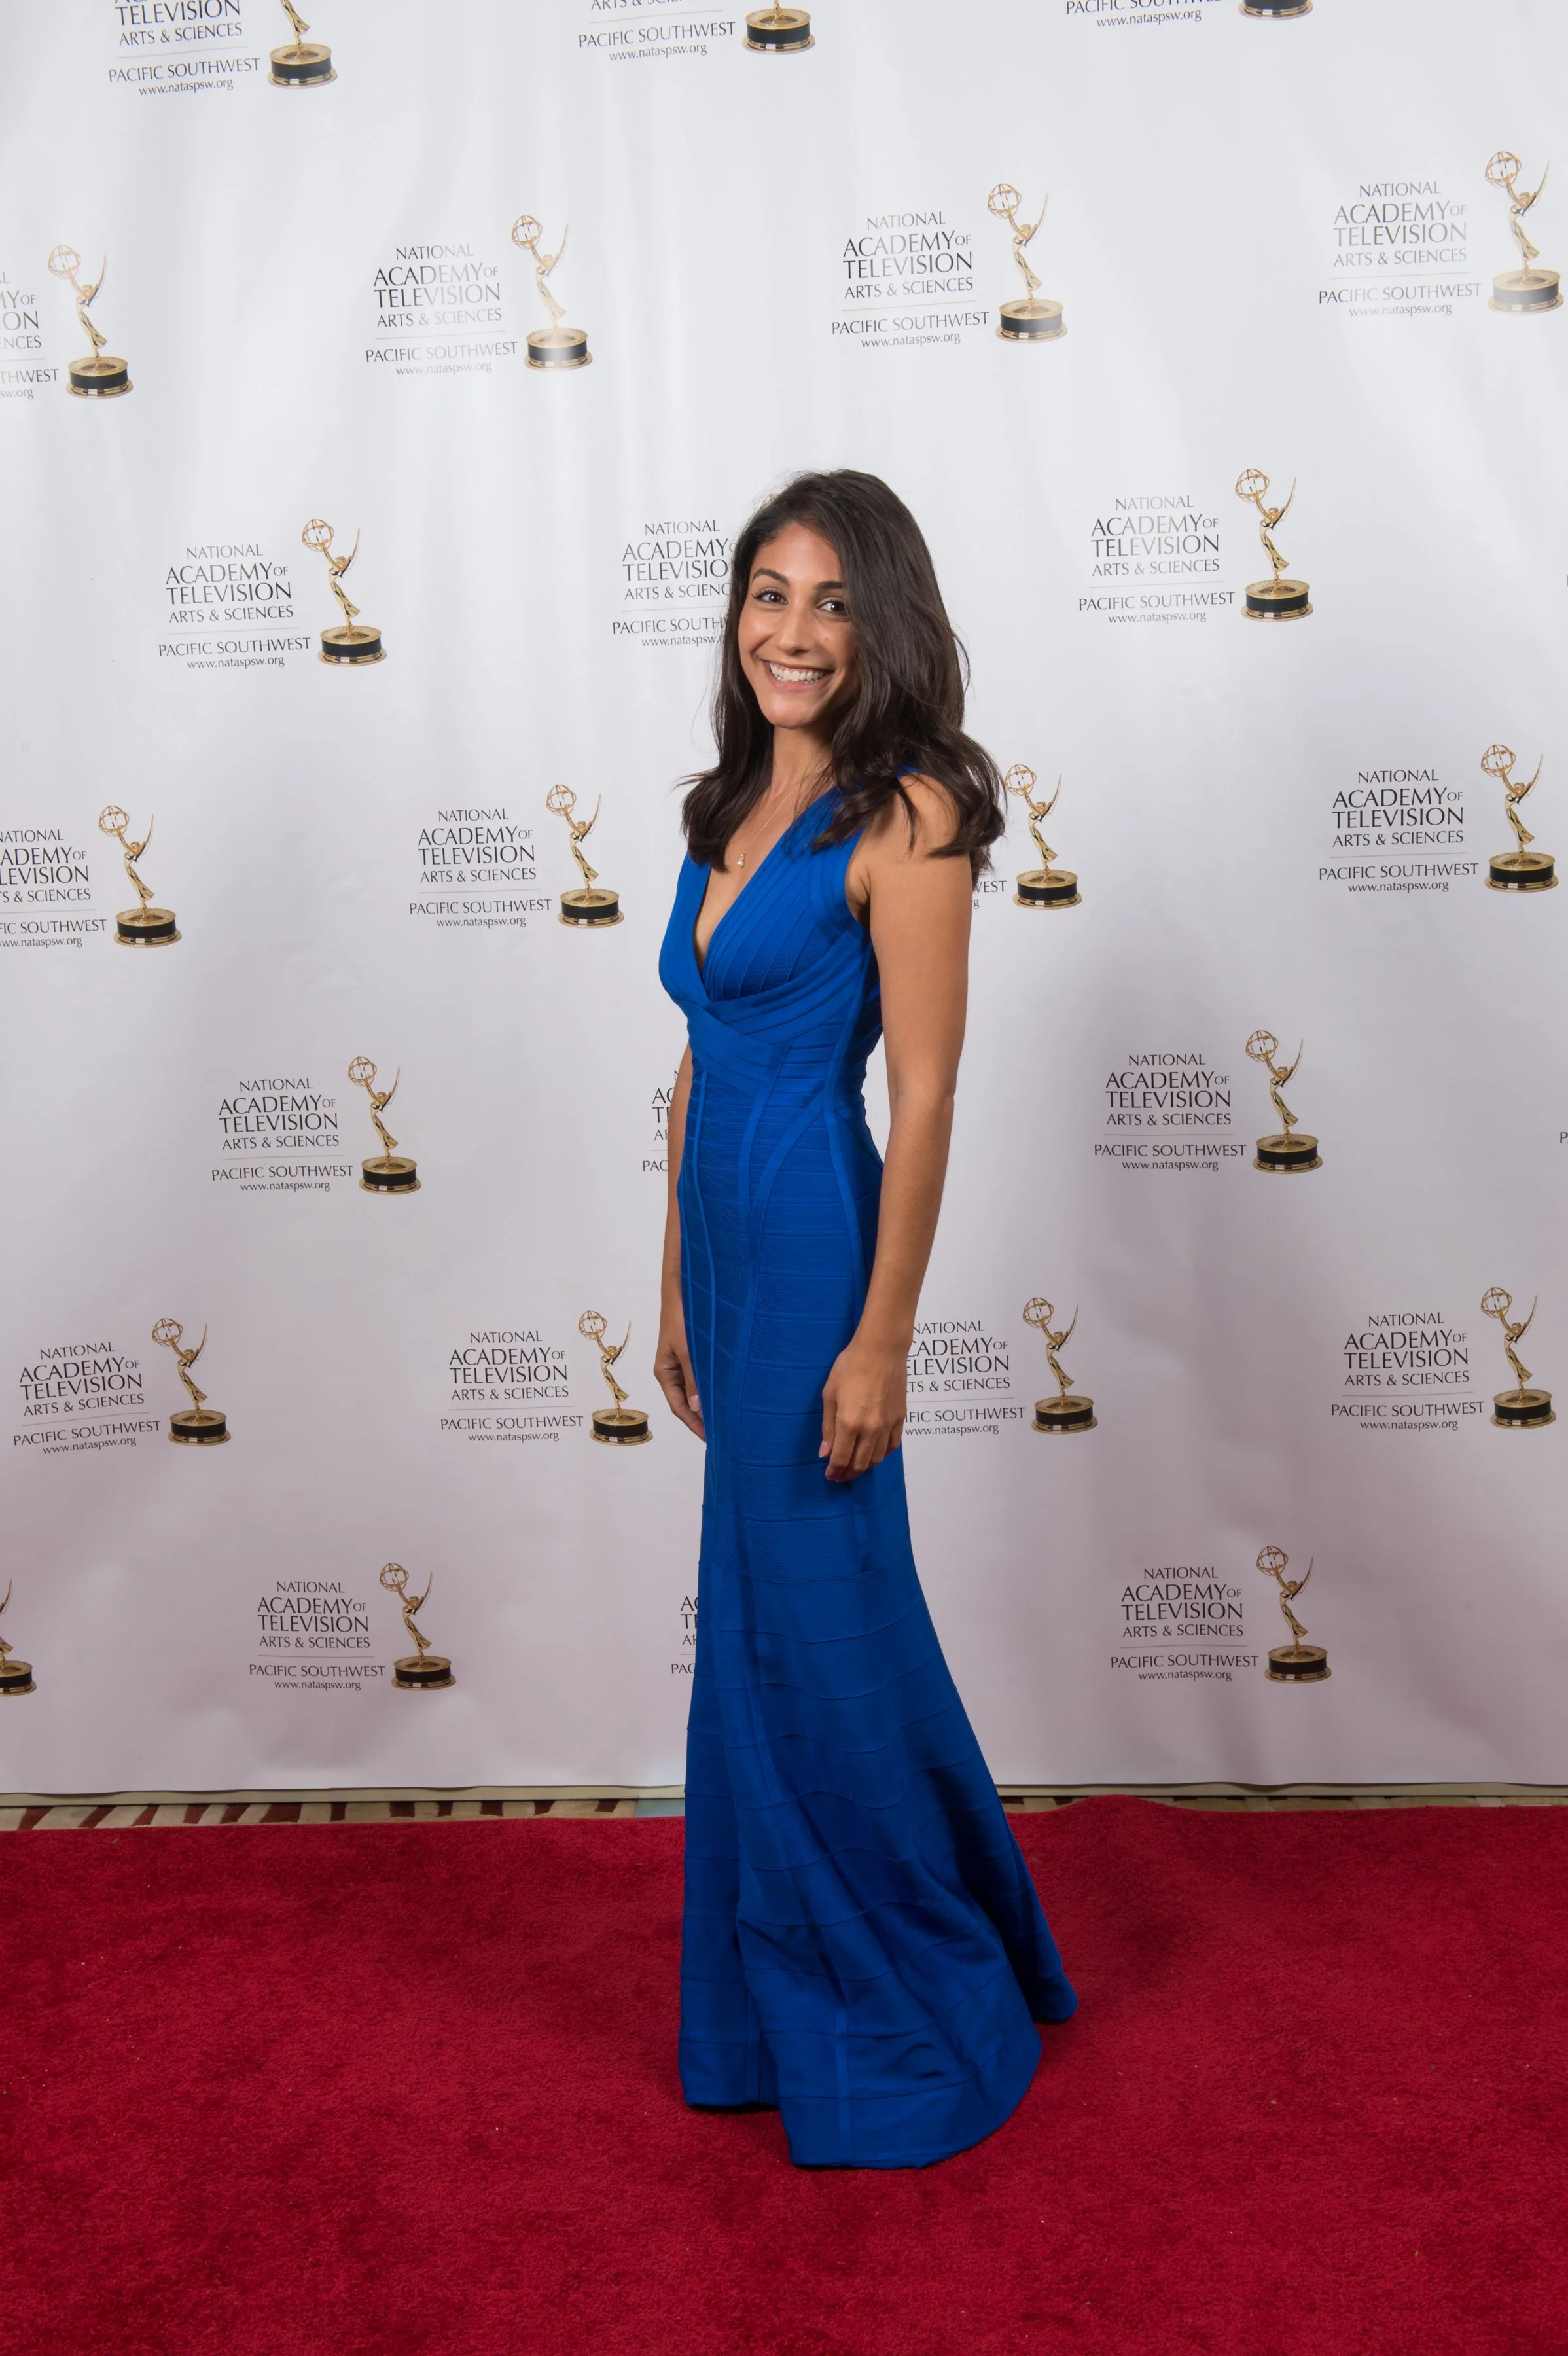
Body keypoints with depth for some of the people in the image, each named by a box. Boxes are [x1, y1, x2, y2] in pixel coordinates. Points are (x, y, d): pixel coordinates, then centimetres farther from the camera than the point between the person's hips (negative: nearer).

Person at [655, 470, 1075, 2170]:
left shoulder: (904, 814, -10)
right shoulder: (730, 812, 13)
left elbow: (924, 1095, -15)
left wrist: (880, 1341, -17)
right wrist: (678, 1293, 16)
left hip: (816, 1248, -8)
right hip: (730, 1257, 8)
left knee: (823, 1635, 3)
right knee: (753, 1633, 16)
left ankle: (909, 2024, 26)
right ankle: (789, 1999, 36)